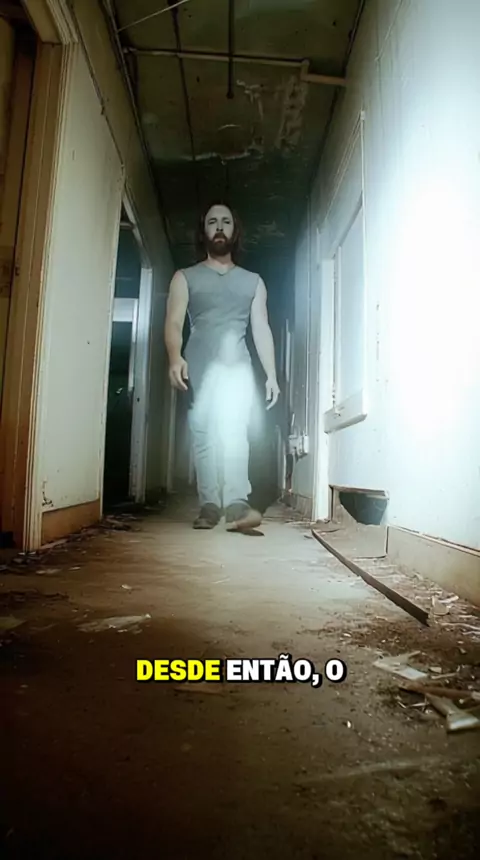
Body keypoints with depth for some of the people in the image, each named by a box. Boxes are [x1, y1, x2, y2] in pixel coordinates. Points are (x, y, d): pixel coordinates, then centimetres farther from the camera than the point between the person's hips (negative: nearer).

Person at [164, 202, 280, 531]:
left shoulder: (253, 281, 20)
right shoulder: (185, 277, 14)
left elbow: (261, 329, 13)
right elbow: (174, 323, 1)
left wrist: (271, 374, 3)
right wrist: (175, 358, -19)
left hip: (237, 364, 0)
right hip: (198, 365, 0)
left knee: (231, 428, -19)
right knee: (204, 434, -5)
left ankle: (236, 504, -28)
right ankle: (210, 506, -1)